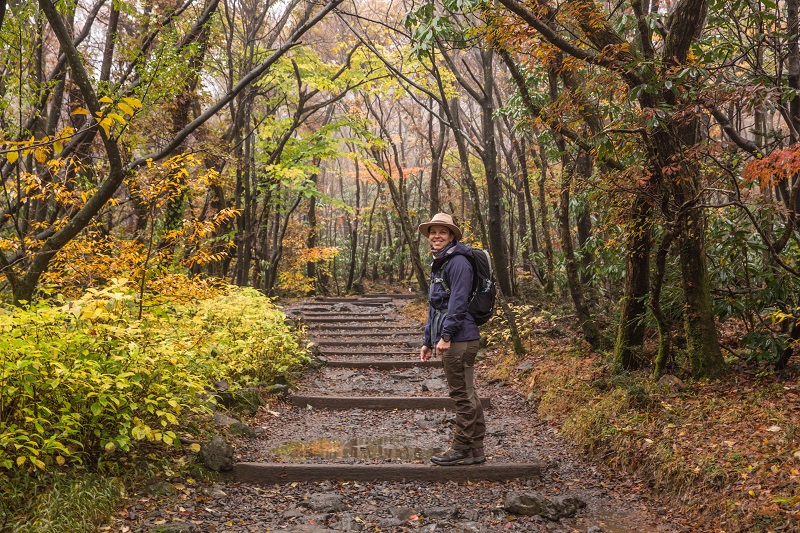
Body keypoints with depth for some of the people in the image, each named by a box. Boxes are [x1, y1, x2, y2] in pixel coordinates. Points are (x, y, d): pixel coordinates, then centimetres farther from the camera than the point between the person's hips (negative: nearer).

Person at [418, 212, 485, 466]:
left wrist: (446, 335, -22)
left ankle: (461, 448, 4)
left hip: (459, 338, -10)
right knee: (467, 396, 12)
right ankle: (475, 450, 18)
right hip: (449, 340, 10)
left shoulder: (458, 262, -9)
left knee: (462, 394, -3)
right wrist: (428, 341, 22)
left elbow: (458, 301, -18)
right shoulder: (438, 264, 21)